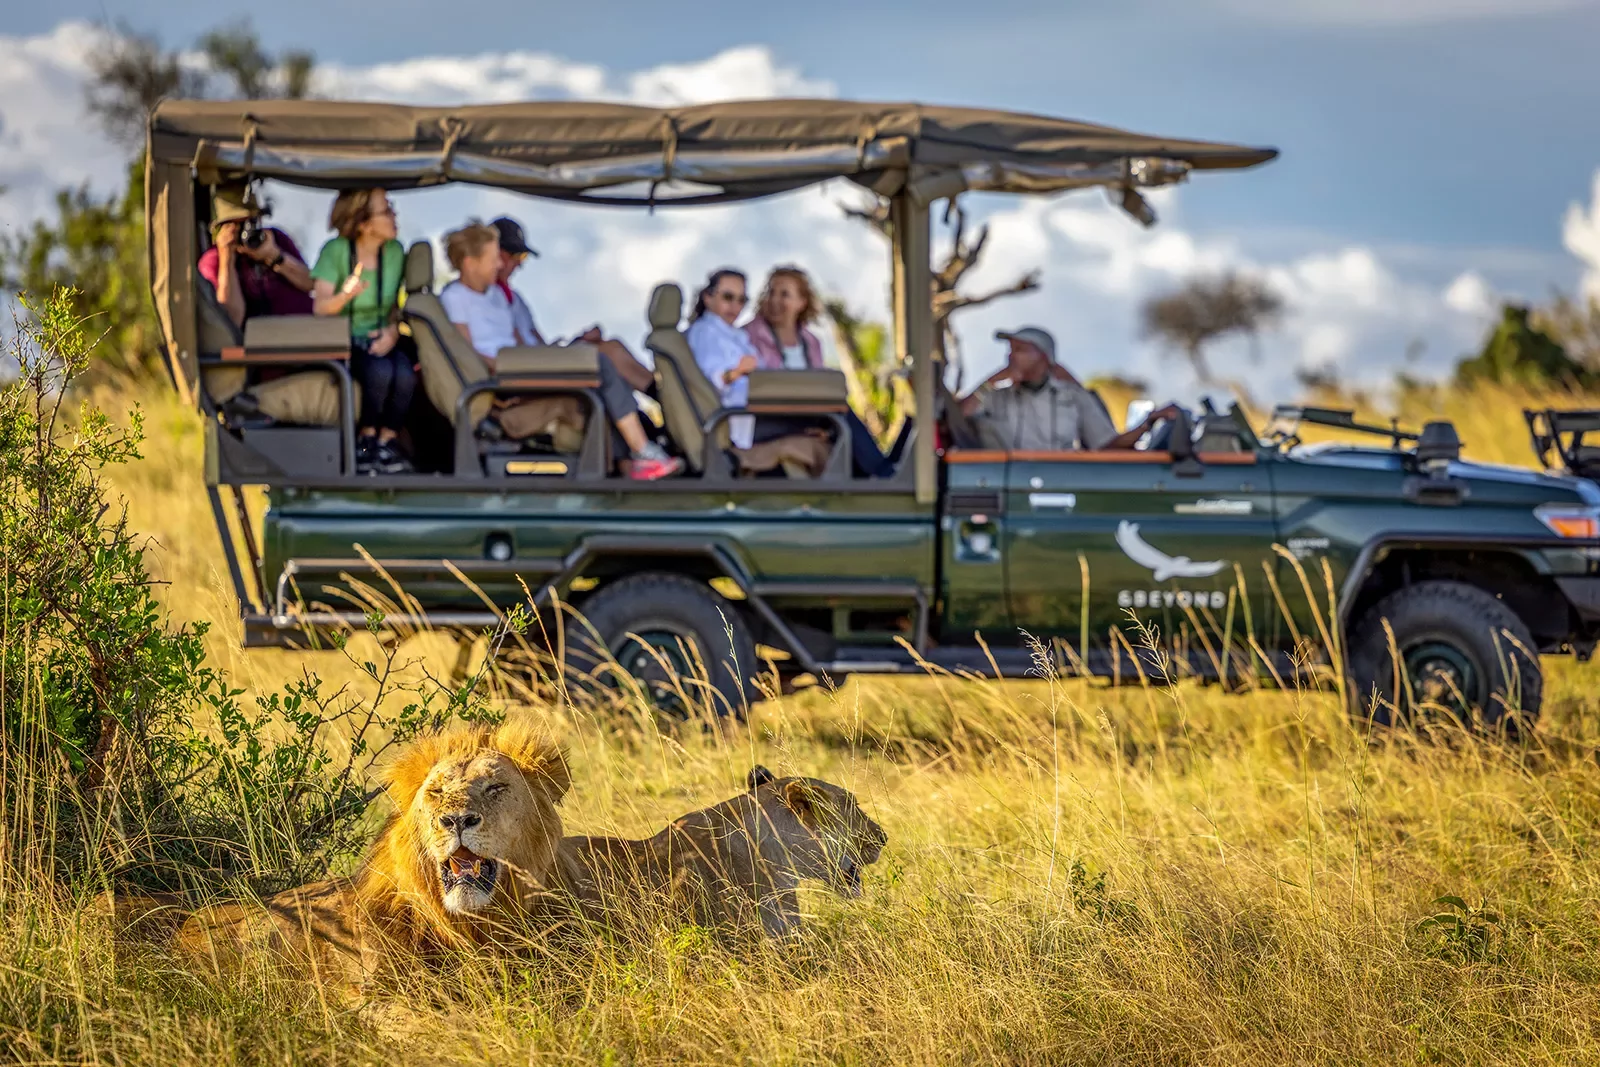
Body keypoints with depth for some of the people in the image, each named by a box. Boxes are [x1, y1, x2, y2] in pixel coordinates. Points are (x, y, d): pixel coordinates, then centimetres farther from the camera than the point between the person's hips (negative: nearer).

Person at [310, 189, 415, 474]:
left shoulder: (394, 251, 2)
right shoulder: (336, 250, -11)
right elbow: (320, 307, -16)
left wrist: (392, 331, -10)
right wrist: (346, 295, -37)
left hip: (380, 339, 4)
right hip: (343, 341, -4)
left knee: (405, 374, -29)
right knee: (380, 371, -33)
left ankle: (386, 443, -11)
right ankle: (366, 441, -12)